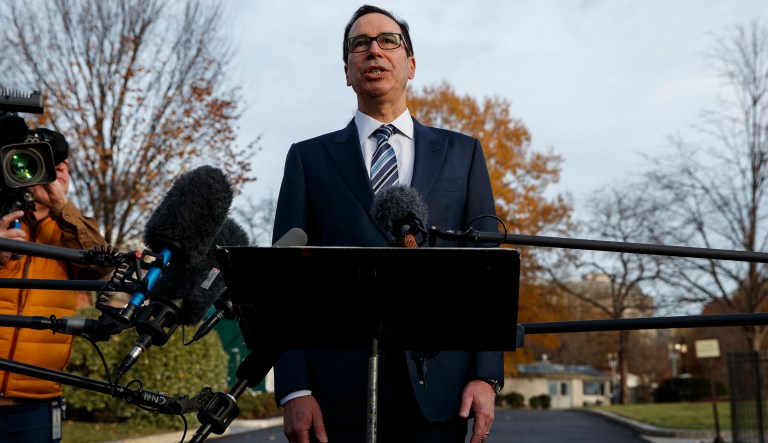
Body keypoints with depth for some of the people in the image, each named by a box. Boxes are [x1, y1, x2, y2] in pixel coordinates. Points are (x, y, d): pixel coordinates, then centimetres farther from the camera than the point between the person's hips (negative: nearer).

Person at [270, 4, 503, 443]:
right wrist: (294, 389, -6)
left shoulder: (462, 152, 14)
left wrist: (486, 375, -3)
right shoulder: (308, 157, 11)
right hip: (339, 388, 0)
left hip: (437, 385, 1)